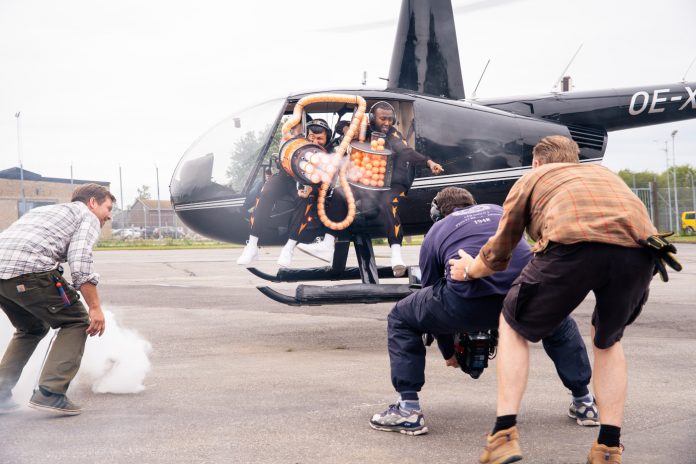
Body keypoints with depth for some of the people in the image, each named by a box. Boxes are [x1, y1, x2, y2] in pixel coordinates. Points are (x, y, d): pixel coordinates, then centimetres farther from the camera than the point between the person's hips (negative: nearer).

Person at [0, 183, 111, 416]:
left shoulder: (45, 211, 36)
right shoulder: (87, 217, 12)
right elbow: (80, 263, -6)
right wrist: (95, 307, -6)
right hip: (29, 268, -8)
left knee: (32, 329, 28)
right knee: (76, 322, 8)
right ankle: (50, 392, -6)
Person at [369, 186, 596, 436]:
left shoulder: (436, 231, 27)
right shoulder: (498, 211, 34)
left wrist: (449, 353, 45)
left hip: (470, 301, -3)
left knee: (401, 320, 21)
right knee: (560, 324, 38)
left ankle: (408, 410, 13)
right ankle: (584, 403, 37)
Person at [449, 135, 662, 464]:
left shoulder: (532, 178, 31)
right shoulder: (603, 172, 41)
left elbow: (498, 255, 34)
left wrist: (469, 270, 55)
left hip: (574, 243, -4)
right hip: (640, 247, 4)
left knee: (513, 326, 21)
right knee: (608, 339, 30)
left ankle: (504, 434, 11)